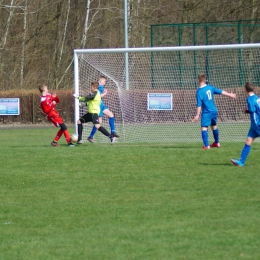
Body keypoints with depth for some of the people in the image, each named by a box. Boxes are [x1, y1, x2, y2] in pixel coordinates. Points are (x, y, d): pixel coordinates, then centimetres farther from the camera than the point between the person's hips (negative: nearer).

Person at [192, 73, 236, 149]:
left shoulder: (199, 91, -15)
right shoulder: (210, 87, 3)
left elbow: (199, 105, -18)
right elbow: (221, 92, 16)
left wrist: (197, 115, -13)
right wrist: (230, 95, 30)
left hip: (206, 112, -7)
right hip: (214, 111, 7)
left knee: (204, 128, -7)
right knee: (214, 126, 23)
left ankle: (206, 145, -18)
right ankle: (217, 143, 37)